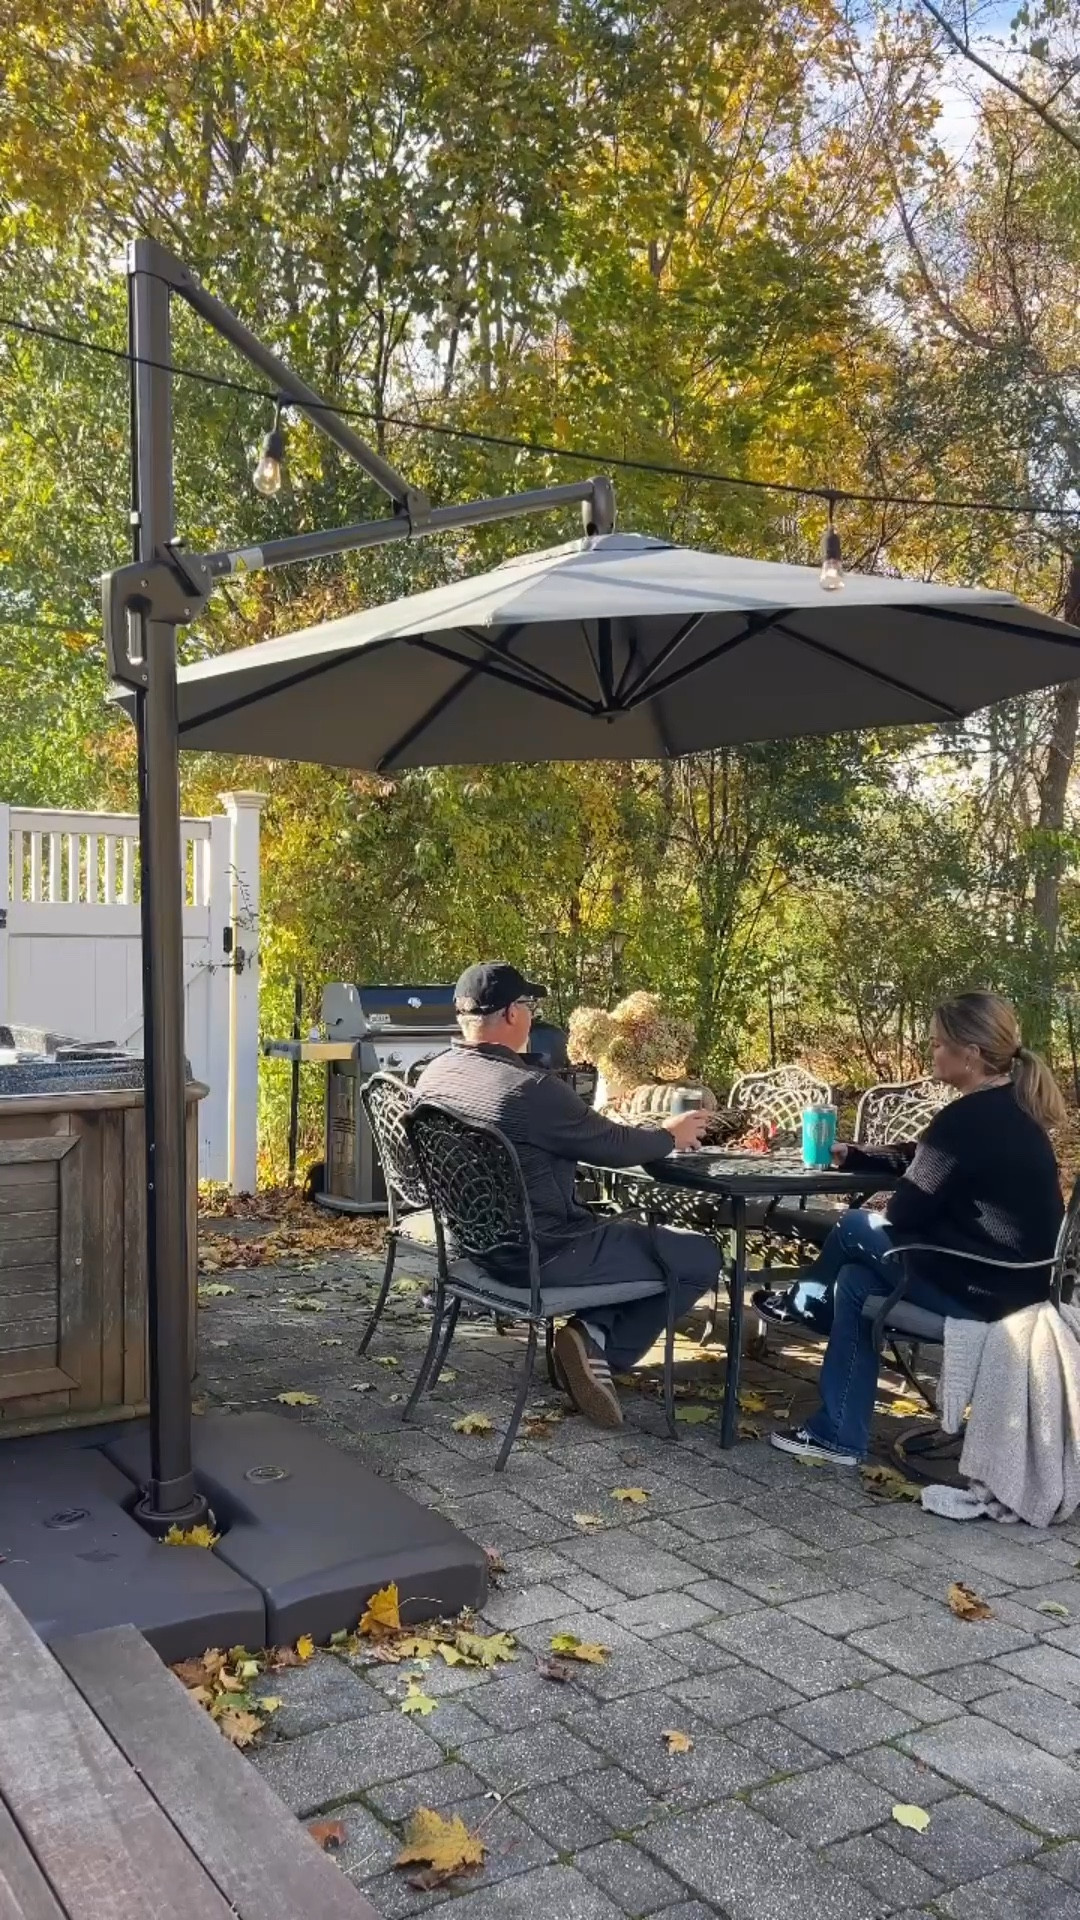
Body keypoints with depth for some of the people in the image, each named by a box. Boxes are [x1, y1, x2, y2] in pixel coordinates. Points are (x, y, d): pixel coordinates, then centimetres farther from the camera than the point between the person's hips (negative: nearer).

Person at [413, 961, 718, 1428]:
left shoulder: (434, 1074, -1)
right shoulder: (530, 1087, -26)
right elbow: (614, 1146, -12)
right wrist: (671, 1134, 8)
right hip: (540, 1254, -9)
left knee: (619, 1228, 29)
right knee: (700, 1256, 0)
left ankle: (596, 1328, 16)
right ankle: (599, 1342, 0)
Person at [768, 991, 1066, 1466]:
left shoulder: (965, 1120, -21)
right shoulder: (1014, 1110, 8)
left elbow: (904, 1214, -13)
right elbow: (925, 1163, 22)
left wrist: (875, 1215, 9)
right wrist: (853, 1156, 24)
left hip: (981, 1290, -9)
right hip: (1020, 1281, 9)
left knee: (856, 1229, 6)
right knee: (856, 1279, 15)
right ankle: (838, 1434, 19)